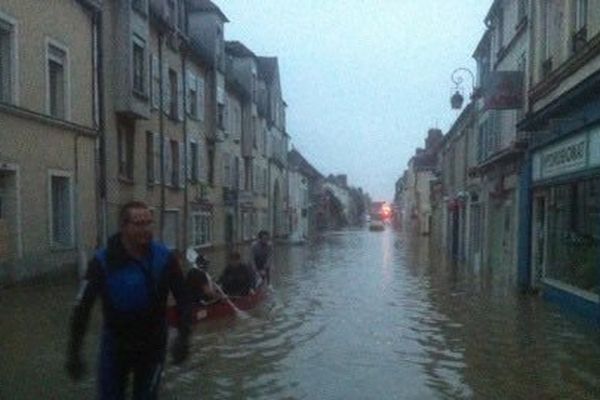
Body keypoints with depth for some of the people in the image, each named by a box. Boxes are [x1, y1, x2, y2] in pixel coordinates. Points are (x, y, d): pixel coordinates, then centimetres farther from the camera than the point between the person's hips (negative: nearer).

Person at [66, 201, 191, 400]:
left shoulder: (165, 257, -16)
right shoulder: (103, 261, -19)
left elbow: (182, 298, -7)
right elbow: (82, 307, -13)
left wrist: (183, 337, -13)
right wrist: (73, 353, -12)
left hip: (153, 344, 1)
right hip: (115, 344, 0)